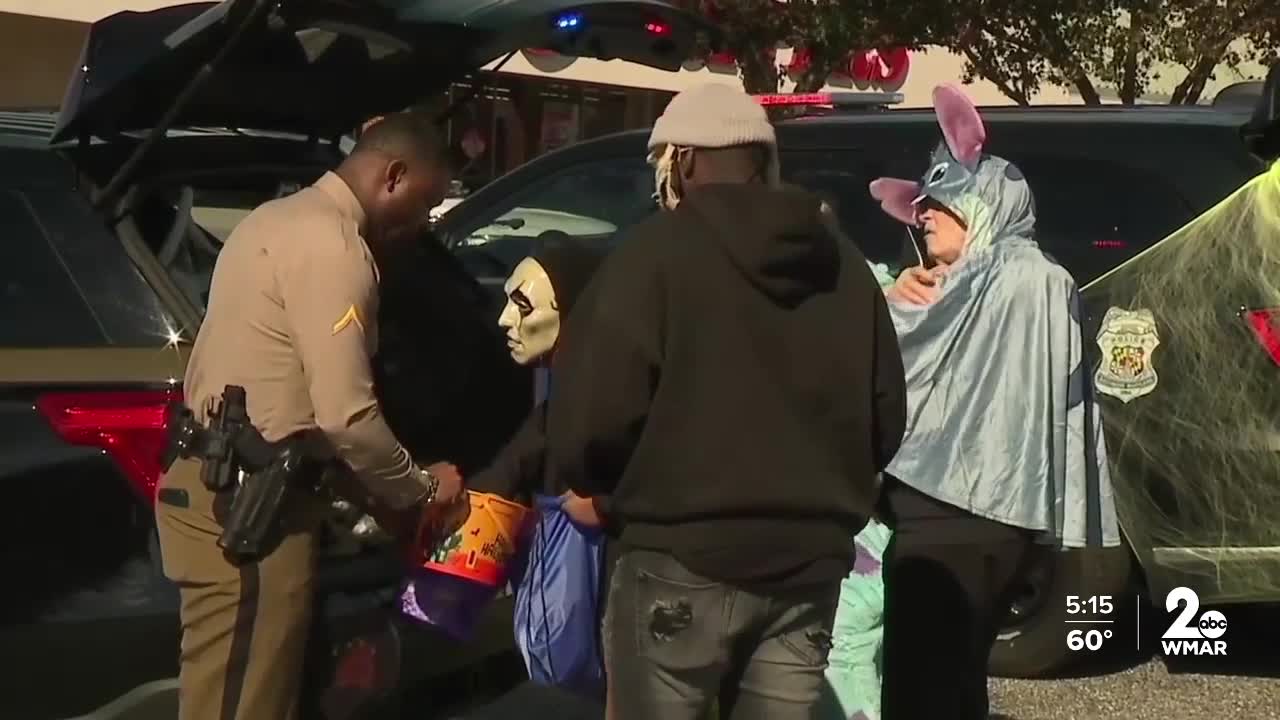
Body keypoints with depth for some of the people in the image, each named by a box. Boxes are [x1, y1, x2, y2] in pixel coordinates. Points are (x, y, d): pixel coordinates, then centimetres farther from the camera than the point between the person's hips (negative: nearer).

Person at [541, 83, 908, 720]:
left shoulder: (657, 253, -6)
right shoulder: (845, 268, 13)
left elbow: (596, 413, -13)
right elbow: (886, 421, 12)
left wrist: (582, 479, 7)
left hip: (682, 559, -5)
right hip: (807, 562, 6)